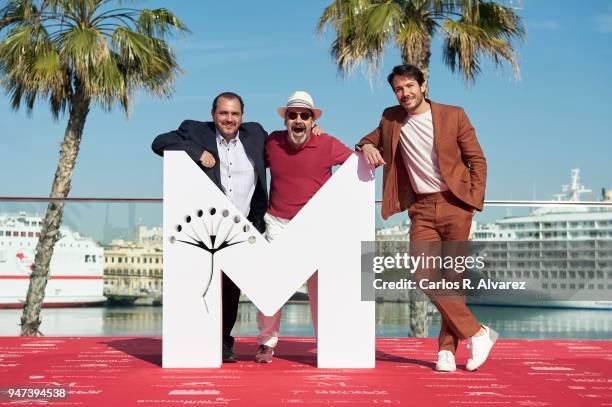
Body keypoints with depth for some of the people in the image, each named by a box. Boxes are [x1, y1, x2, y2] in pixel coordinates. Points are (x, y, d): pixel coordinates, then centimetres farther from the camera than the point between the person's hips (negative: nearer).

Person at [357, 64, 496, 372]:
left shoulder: (453, 115, 1)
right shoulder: (391, 119, 9)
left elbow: (477, 159, 5)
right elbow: (373, 138, 27)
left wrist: (474, 201, -4)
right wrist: (366, 146, 2)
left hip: (454, 203, -2)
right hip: (421, 209, 2)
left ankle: (447, 348, 9)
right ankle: (477, 333, -2)